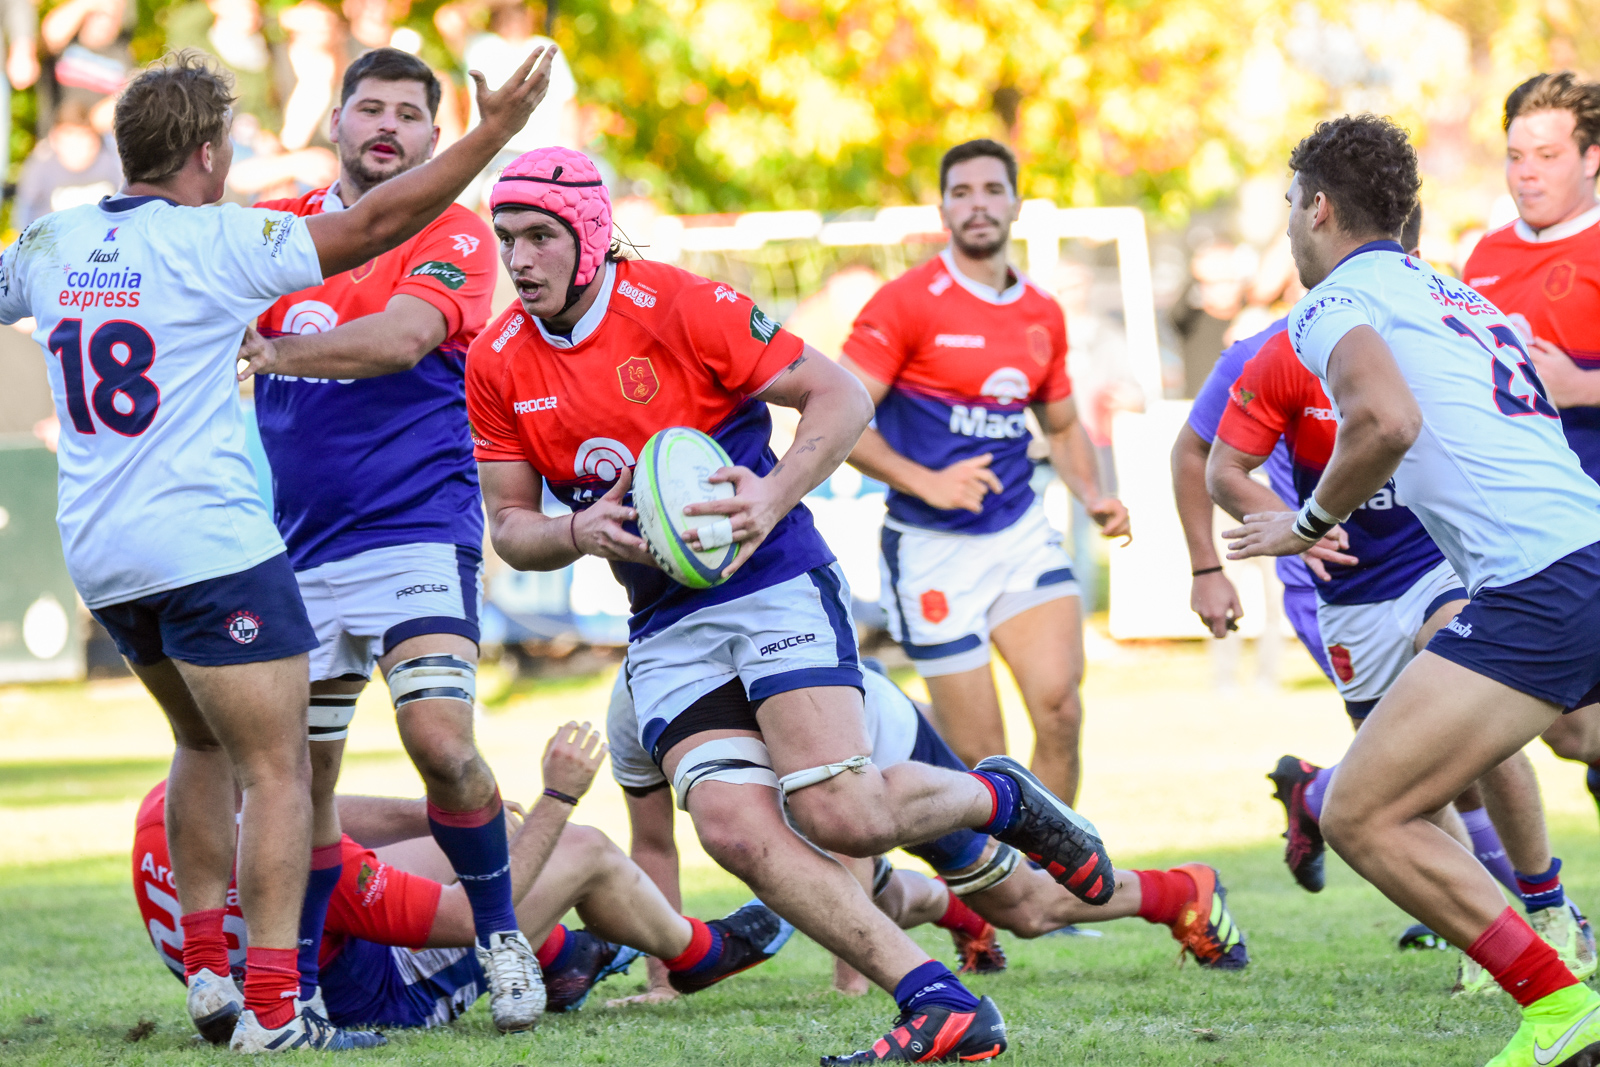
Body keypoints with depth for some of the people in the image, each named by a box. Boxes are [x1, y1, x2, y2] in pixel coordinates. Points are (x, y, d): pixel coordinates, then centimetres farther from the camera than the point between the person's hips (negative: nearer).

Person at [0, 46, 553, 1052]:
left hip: (99, 554, 7)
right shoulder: (215, 242, -10)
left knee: (206, 742, 25)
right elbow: (374, 224, -8)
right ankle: (270, 1008, -11)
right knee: (278, 769, -3)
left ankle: (205, 970, 21)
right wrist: (493, 132, -3)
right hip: (210, 544, -7)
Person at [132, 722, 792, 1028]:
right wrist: (559, 797, -20)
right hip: (381, 997, -7)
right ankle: (696, 952, 37)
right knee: (586, 850, 7)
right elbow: (475, 916, -30)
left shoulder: (166, 810, -18)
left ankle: (558, 956, 46)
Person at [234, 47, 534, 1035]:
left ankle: (500, 933, 2)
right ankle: (296, 983, 19)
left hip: (416, 532, -4)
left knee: (440, 739, -19)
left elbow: (399, 336, -21)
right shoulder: (276, 226, 11)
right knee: (299, 773, 7)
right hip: (295, 546, 5)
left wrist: (271, 352, -19)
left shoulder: (454, 234, -4)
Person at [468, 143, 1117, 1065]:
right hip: (666, 626, 5)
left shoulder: (677, 306, -12)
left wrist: (773, 497, -22)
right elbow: (510, 524, 8)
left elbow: (841, 395, -8)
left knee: (841, 813, -21)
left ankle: (1001, 796, 12)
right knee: (734, 826, -18)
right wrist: (580, 532, -14)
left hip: (776, 583, -5)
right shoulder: (497, 366, 2)